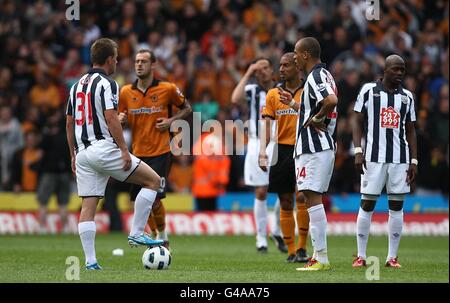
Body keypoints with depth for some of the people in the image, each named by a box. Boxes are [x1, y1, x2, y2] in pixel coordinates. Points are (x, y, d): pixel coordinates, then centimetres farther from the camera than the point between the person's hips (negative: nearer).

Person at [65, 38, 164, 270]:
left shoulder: (77, 85, 17)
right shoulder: (106, 84, -7)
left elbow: (69, 123, 18)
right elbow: (110, 118, -18)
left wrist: (73, 155, 24)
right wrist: (124, 150, -16)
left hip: (83, 153, 8)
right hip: (104, 148, -8)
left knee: (88, 205, 5)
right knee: (153, 181, 3)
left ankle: (90, 261, -1)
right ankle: (136, 233, -1)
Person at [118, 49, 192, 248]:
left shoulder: (167, 89, -5)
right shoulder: (126, 92, 4)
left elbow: (186, 108, 8)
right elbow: (122, 121, 15)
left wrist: (171, 120, -9)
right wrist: (121, 120, -9)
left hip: (160, 152, -4)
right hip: (138, 153, 4)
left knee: (154, 198, -12)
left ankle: (162, 236, 10)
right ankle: (156, 235, 27)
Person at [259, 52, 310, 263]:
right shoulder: (273, 94, 9)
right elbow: (267, 125, 4)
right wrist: (262, 150, -9)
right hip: (282, 150, 3)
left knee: (302, 197, -16)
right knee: (285, 203, 4)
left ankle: (302, 248, -6)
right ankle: (291, 251, 11)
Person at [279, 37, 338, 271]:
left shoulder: (315, 76, -13)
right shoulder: (322, 75, 19)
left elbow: (331, 101, -32)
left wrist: (316, 119, -17)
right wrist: (293, 104, 28)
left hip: (314, 148, -11)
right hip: (323, 146, 11)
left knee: (313, 198, -11)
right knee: (314, 200, 13)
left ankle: (321, 258, -13)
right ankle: (319, 256, 16)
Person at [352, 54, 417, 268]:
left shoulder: (407, 97, 11)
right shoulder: (368, 90, 2)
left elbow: (410, 131, 14)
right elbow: (357, 122, 2)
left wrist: (414, 161, 8)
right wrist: (358, 151, -8)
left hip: (400, 158, 3)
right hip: (373, 157, -3)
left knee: (396, 206, 2)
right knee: (367, 204, -2)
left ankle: (392, 257, 7)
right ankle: (361, 256, 4)